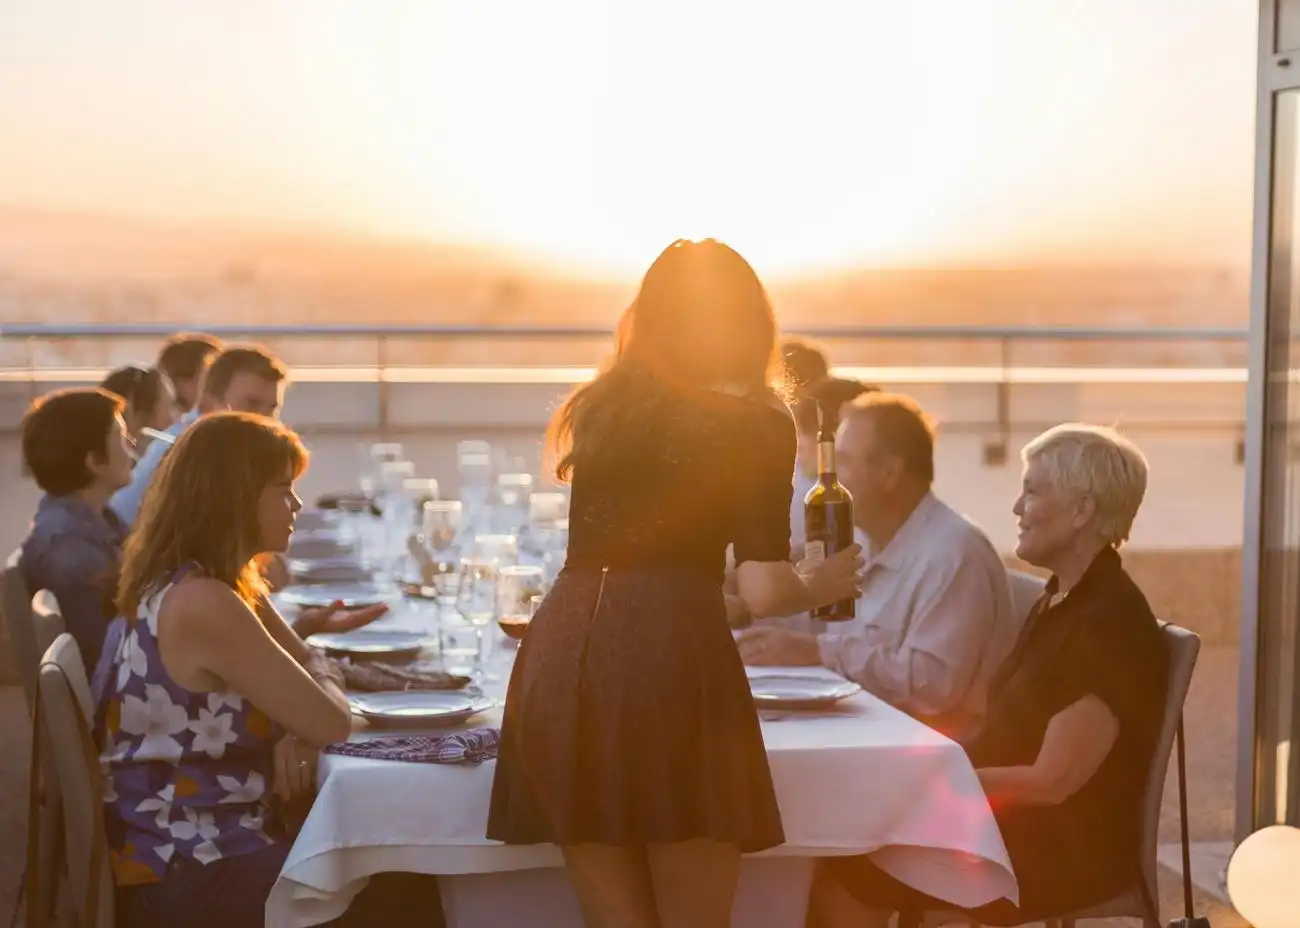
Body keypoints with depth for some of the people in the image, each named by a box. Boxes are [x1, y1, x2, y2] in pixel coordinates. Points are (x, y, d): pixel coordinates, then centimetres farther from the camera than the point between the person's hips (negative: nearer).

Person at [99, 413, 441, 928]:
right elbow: (333, 722, -19)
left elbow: (312, 667, 11)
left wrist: (298, 732, -10)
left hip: (207, 848, 9)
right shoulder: (202, 603, -24)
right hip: (187, 879, -9)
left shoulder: (224, 585, 8)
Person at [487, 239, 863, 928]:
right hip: (670, 647, -5)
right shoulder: (754, 423, 5)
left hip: (559, 646, 5)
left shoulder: (598, 407, 20)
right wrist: (824, 586, 19)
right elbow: (763, 592, -2)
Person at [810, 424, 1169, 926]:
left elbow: (1051, 782, -20)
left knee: (831, 872, -19)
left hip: (1067, 850, -9)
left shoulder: (1110, 624, -18)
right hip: (1018, 823, 9)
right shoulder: (1063, 601, 13)